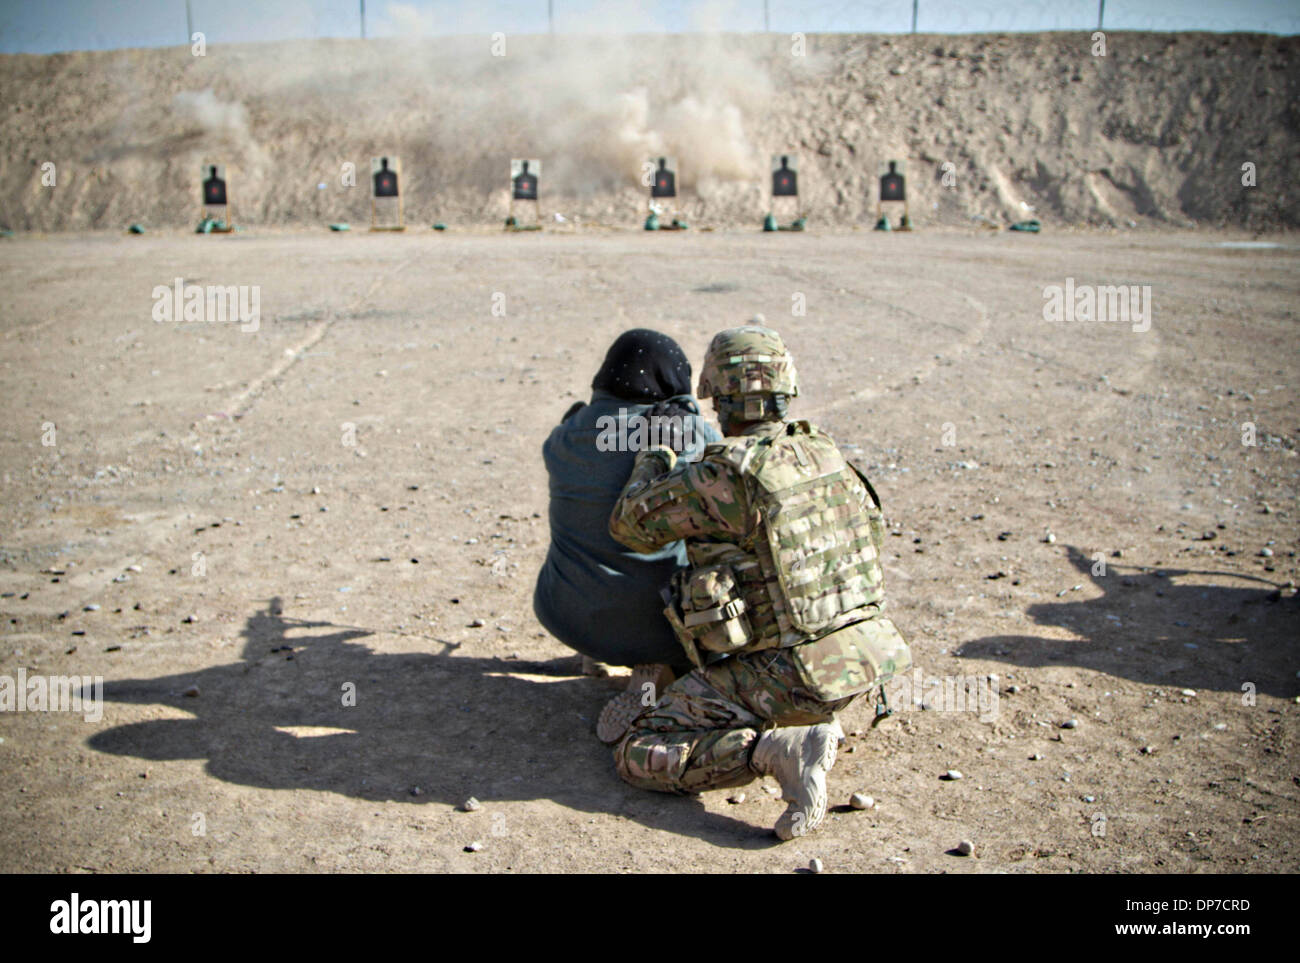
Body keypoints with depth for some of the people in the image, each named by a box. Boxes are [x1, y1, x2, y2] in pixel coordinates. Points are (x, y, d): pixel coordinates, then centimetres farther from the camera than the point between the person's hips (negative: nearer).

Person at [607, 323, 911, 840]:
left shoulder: (722, 477, -18)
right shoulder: (827, 456, 3)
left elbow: (632, 526, -5)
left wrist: (653, 458, 15)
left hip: (781, 676, -7)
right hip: (865, 659, 7)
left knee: (637, 757, 2)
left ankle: (775, 751, -17)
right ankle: (816, 727, 13)